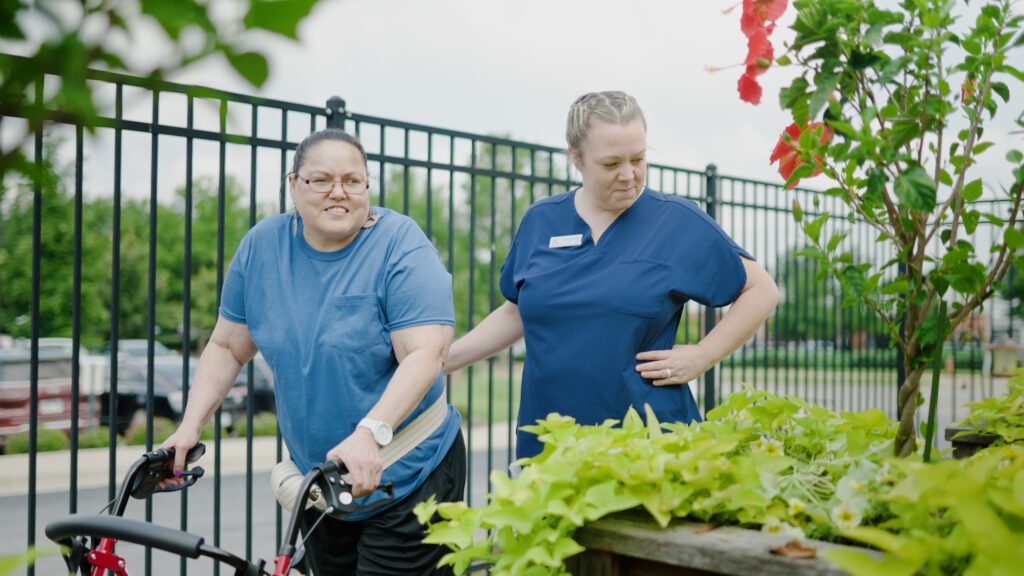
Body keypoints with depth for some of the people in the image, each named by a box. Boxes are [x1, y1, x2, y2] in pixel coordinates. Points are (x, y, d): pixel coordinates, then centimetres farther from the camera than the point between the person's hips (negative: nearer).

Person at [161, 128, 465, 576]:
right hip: (318, 480, 5)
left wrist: (370, 433, -35)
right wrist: (190, 426, -4)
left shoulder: (400, 245, -13)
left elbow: (424, 355, -22)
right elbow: (227, 346, 7)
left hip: (407, 480, -4)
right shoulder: (262, 245, 1)